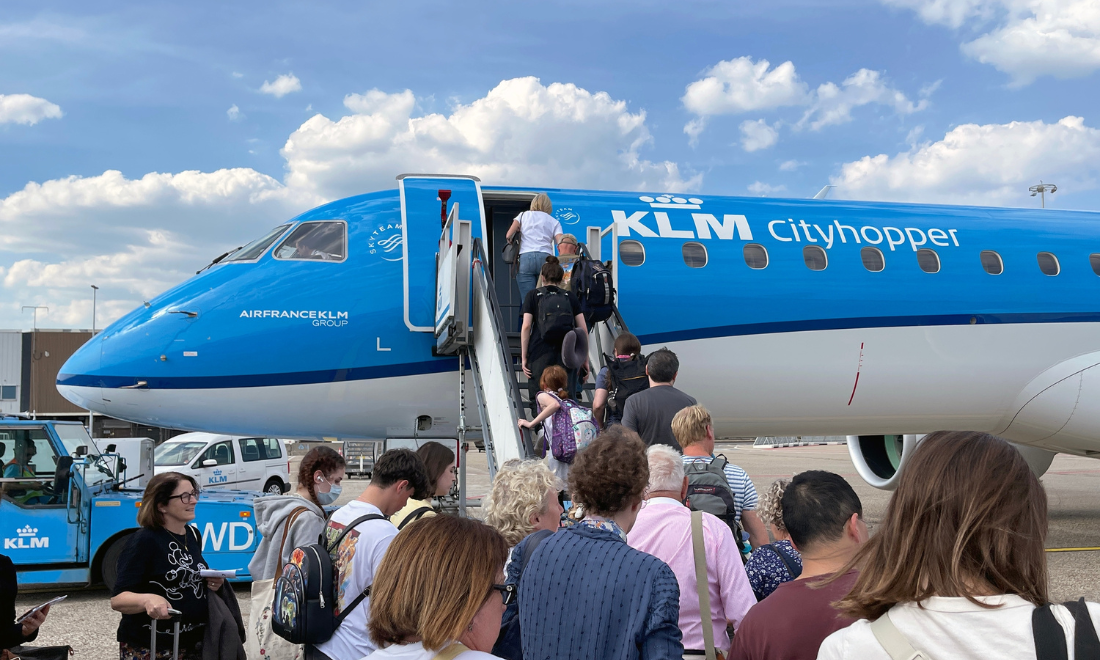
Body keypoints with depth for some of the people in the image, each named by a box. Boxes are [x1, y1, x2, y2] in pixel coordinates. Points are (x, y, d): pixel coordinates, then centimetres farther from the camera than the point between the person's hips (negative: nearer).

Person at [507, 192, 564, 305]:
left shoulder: (524, 215, 20)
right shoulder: (554, 222, 20)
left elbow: (508, 235, 9)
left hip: (525, 258, -1)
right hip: (546, 259, 1)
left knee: (527, 300, -7)